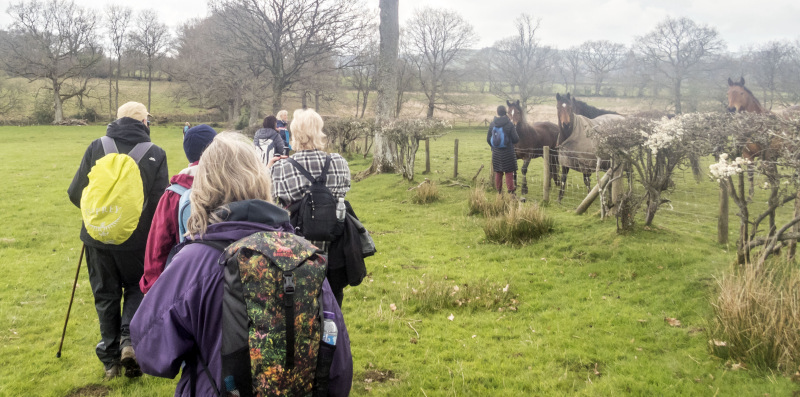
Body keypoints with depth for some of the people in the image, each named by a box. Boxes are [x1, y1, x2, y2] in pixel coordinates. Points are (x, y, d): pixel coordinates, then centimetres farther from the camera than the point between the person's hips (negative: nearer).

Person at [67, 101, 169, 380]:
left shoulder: (97, 147, -4)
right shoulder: (155, 154, -8)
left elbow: (76, 193, -1)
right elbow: (160, 201, -10)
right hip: (137, 240, -1)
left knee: (106, 296, 14)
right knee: (136, 288, 20)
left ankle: (111, 359, 22)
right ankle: (130, 339, -2)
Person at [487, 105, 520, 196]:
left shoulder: (492, 124, -2)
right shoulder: (510, 124, -11)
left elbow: (488, 139, 4)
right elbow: (516, 139, -9)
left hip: (496, 153, 3)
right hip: (508, 153, -3)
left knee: (498, 173, 13)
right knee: (509, 173, 4)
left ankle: (499, 191, 18)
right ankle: (510, 191, 4)